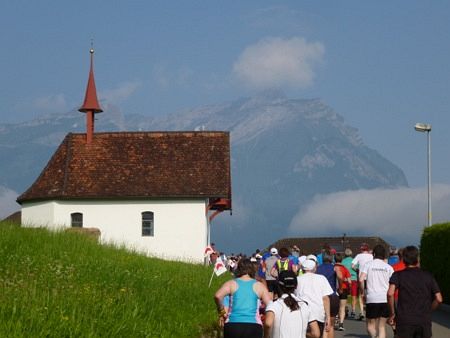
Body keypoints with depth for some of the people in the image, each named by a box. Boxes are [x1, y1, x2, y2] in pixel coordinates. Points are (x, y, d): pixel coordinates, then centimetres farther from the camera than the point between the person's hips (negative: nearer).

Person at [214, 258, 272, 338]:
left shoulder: (231, 284, 6)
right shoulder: (259, 286, 8)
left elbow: (217, 296, -12)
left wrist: (221, 312, 1)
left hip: (233, 326, 1)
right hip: (253, 327, -1)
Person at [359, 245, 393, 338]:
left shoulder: (368, 264, 3)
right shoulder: (388, 267, 8)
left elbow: (361, 280, -11)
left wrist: (362, 292, 3)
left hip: (372, 299, -2)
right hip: (385, 299, 2)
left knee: (370, 325, 7)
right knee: (382, 326, 9)